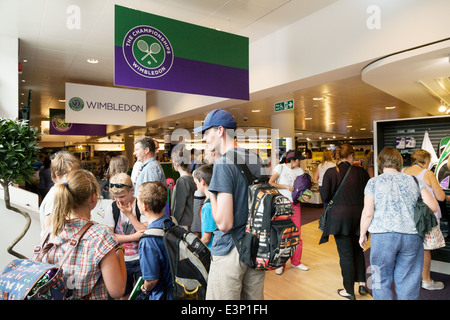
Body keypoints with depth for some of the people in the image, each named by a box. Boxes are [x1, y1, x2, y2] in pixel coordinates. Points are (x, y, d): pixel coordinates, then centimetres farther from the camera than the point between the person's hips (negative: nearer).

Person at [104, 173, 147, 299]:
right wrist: (134, 237, -17)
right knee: (123, 295, 19)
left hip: (140, 259, -1)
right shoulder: (111, 209, -7)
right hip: (121, 260, 2)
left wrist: (129, 214, -22)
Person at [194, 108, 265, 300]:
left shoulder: (223, 163, -18)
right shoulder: (255, 159, 6)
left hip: (230, 251, -8)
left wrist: (210, 193, -8)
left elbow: (224, 223, -22)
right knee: (254, 298, 20)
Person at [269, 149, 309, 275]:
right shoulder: (280, 167, -4)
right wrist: (287, 186, -14)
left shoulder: (299, 170, 12)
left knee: (297, 234, 6)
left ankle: (296, 261, 23)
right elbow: (270, 183, -10)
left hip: (295, 205, 5)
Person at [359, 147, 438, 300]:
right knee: (408, 282, 14)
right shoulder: (413, 180, 6)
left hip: (383, 236, -3)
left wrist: (362, 234, 5)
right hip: (412, 236, 3)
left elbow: (368, 213, -7)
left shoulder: (374, 182, -3)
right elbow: (433, 206, 5)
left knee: (382, 280, 9)